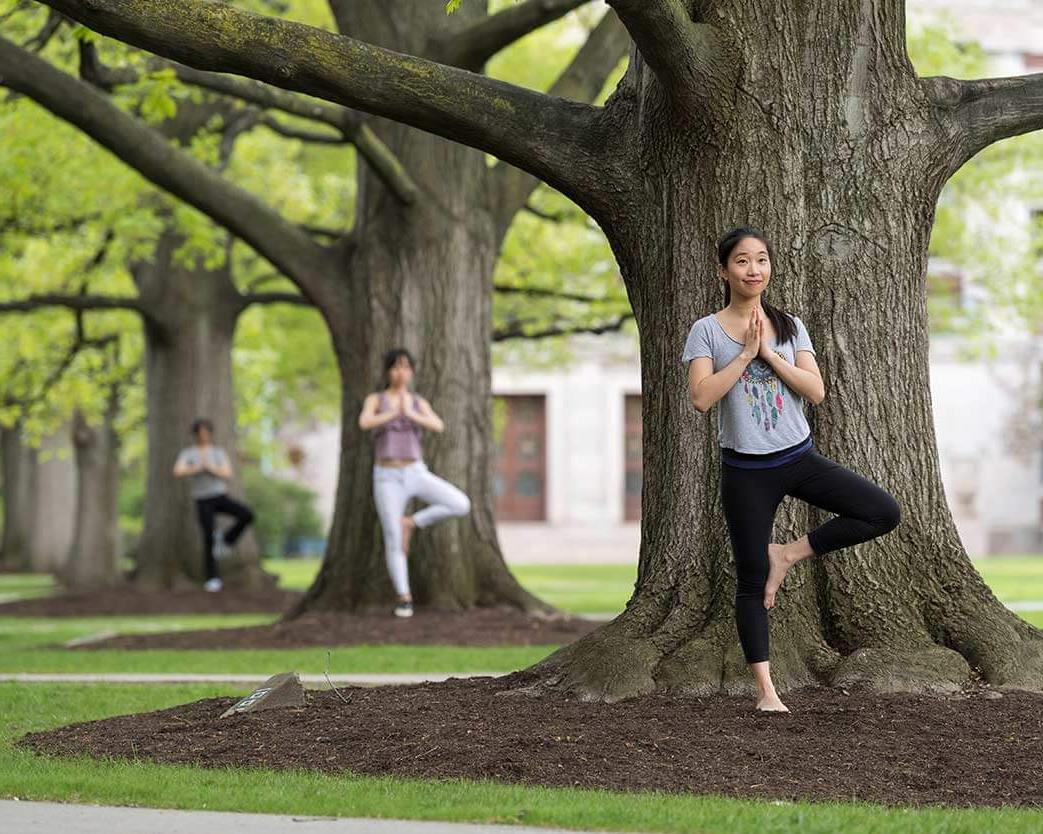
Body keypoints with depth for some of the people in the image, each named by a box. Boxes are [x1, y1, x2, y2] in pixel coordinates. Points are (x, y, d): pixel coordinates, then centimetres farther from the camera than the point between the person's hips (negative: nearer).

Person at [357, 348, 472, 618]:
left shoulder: (420, 404, 8)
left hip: (416, 474, 2)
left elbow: (439, 426, -12)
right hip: (387, 478, -2)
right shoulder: (374, 400, 2)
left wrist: (410, 414, -26)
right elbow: (364, 423, -20)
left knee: (462, 506, -16)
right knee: (394, 543, -6)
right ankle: (404, 599, 10)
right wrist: (394, 413, -32)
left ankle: (410, 523, 1)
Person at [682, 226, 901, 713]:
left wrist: (768, 353, -13)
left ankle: (789, 554, 2)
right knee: (752, 580, 2)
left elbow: (816, 391, -6)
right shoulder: (707, 331, -4)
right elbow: (701, 397, -17)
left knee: (884, 513, -12)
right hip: (745, 469, -3)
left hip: (799, 457, 3)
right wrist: (745, 352, -16)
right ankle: (765, 690, 9)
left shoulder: (790, 326, 5)